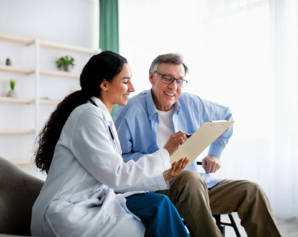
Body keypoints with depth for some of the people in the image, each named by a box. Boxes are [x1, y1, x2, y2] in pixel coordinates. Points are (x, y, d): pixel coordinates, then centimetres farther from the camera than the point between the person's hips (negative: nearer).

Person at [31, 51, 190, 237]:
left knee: (159, 204, -10)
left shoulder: (103, 118, 11)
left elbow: (115, 179, 6)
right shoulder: (88, 115, -16)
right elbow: (117, 176, -20)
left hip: (92, 201, 8)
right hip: (66, 215, -7)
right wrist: (165, 154, -13)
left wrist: (163, 176, 0)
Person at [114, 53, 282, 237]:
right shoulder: (129, 111, -7)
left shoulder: (192, 104, 9)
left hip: (196, 187, 6)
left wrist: (215, 153, 17)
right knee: (190, 177, -36)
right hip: (154, 187, -5)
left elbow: (225, 116, 26)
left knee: (251, 191, -10)